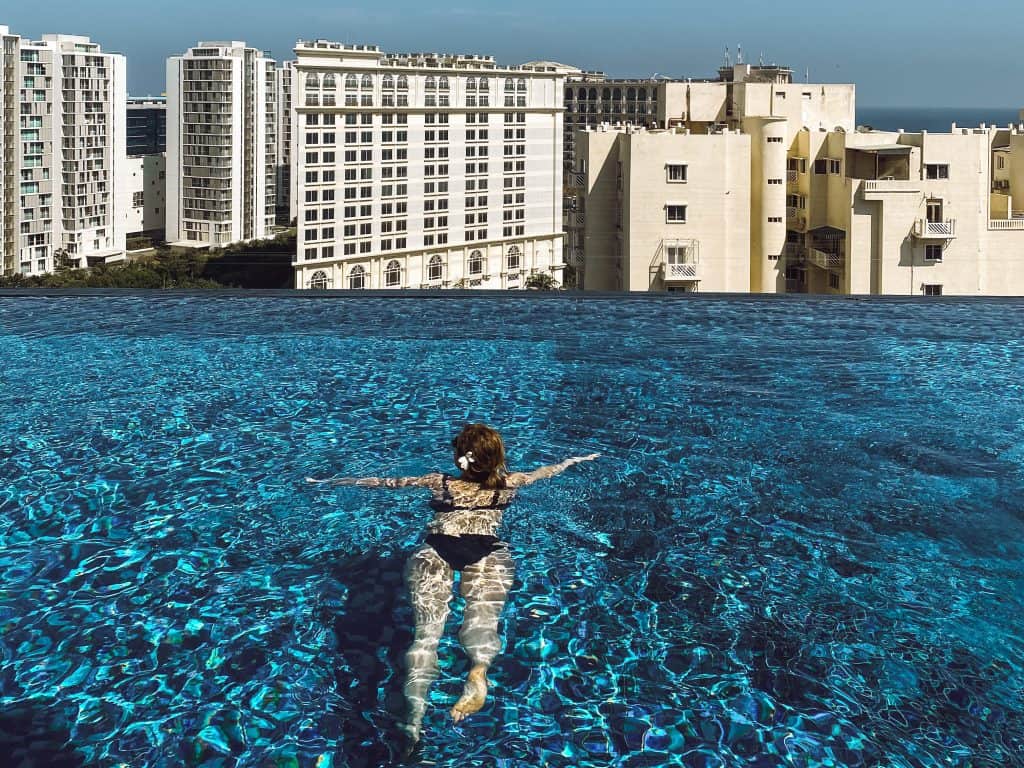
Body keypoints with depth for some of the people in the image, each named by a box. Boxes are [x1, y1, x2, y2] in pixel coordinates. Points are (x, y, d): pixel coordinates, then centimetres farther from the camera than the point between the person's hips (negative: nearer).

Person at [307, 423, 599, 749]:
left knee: (427, 628, -16)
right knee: (482, 617, -19)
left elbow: (387, 482, 30)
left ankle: (415, 707, -42)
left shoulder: (439, 482, 23)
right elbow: (547, 471, 43)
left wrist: (330, 480, 42)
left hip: (436, 551, 0)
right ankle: (478, 671, -55)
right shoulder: (507, 482, 25)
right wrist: (576, 458, 63)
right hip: (487, 552, 0)